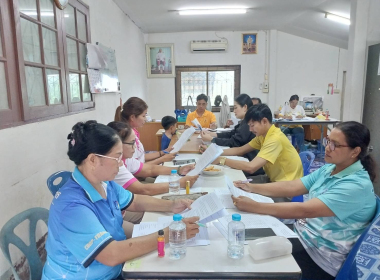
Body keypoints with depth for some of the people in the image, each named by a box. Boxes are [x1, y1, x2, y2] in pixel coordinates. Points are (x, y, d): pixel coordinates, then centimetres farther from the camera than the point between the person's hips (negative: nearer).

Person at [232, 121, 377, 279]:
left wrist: (254, 207, -33)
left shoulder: (357, 185, -23)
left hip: (320, 257, -7)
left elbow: (304, 210, -31)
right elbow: (292, 187, 0)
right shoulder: (328, 169, 3)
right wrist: (252, 187, -10)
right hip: (301, 234, 7)